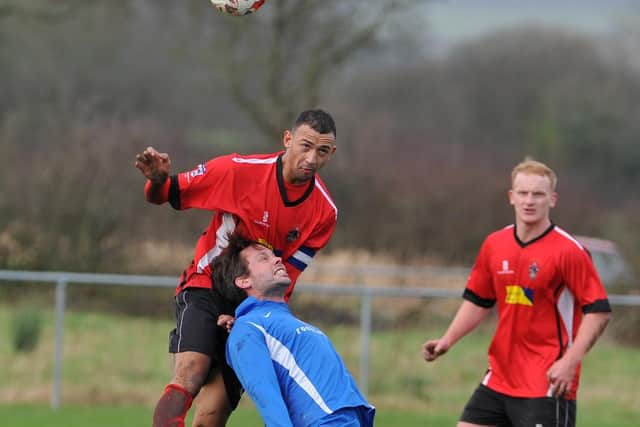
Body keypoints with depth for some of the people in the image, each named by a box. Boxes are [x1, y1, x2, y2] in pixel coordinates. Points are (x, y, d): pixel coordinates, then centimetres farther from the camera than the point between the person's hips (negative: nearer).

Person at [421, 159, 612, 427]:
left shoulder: (569, 251, -12)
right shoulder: (494, 245, 6)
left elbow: (598, 310, -13)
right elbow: (477, 301, 19)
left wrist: (570, 361, -22)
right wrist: (447, 341, 6)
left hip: (548, 383, -7)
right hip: (498, 381, 7)